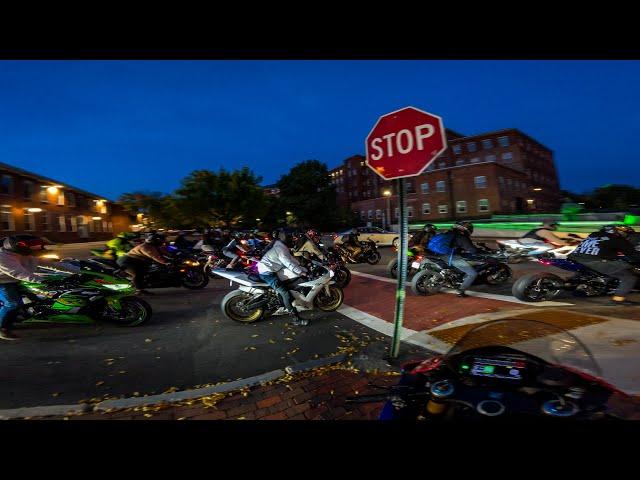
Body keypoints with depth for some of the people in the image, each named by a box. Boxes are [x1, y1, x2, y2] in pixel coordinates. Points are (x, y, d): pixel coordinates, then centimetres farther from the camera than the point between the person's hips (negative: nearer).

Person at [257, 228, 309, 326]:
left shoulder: (279, 245, 11)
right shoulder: (280, 248, -20)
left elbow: (291, 259, 12)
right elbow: (289, 264, -24)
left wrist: (303, 268, 9)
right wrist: (301, 272, -18)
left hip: (267, 270, 11)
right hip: (267, 273, -11)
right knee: (285, 293, -15)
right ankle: (297, 319, -15)